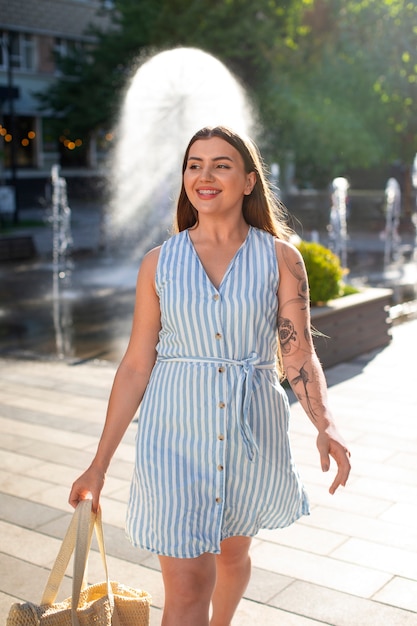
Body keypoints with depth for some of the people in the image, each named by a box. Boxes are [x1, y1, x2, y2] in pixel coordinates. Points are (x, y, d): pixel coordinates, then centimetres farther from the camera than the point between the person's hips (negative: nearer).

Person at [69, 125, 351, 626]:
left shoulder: (281, 258, -3)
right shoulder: (160, 263, -1)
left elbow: (299, 354, -6)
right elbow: (135, 366, 0)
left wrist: (324, 425, -25)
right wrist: (99, 464, 0)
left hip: (252, 430, 1)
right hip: (176, 432, -1)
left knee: (233, 552, 23)